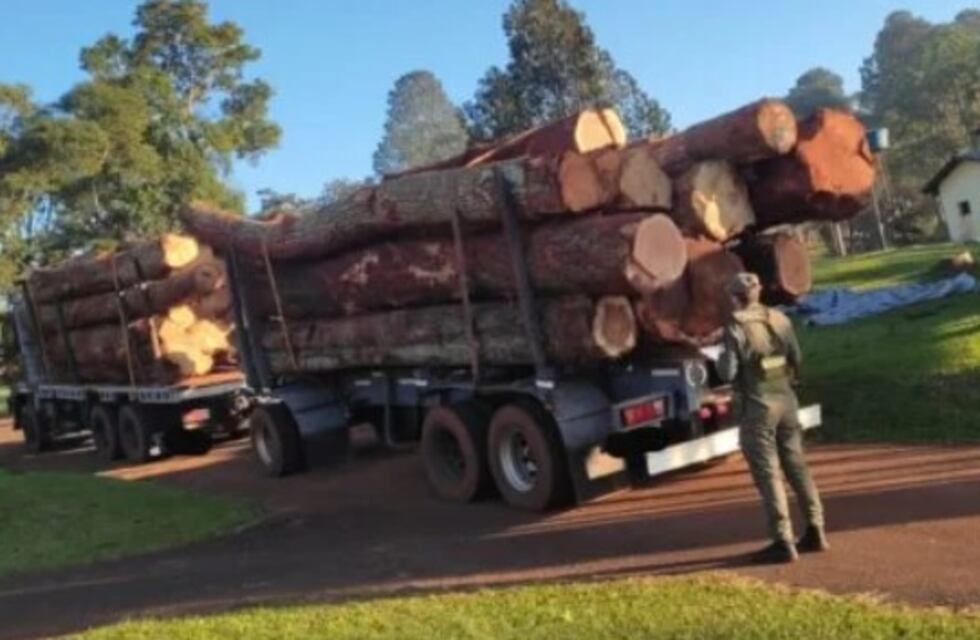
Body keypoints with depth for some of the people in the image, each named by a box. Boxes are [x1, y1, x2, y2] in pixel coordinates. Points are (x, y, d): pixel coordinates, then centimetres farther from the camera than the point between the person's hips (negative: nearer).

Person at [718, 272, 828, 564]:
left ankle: (783, 542, 1)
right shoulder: (779, 319, 5)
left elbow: (729, 372, -14)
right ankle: (815, 531, 21)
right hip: (786, 399, 6)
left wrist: (721, 359, 7)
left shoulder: (736, 327, -13)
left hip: (758, 405, -6)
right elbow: (797, 360, 10)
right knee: (796, 466, 15)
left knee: (768, 473, -1)